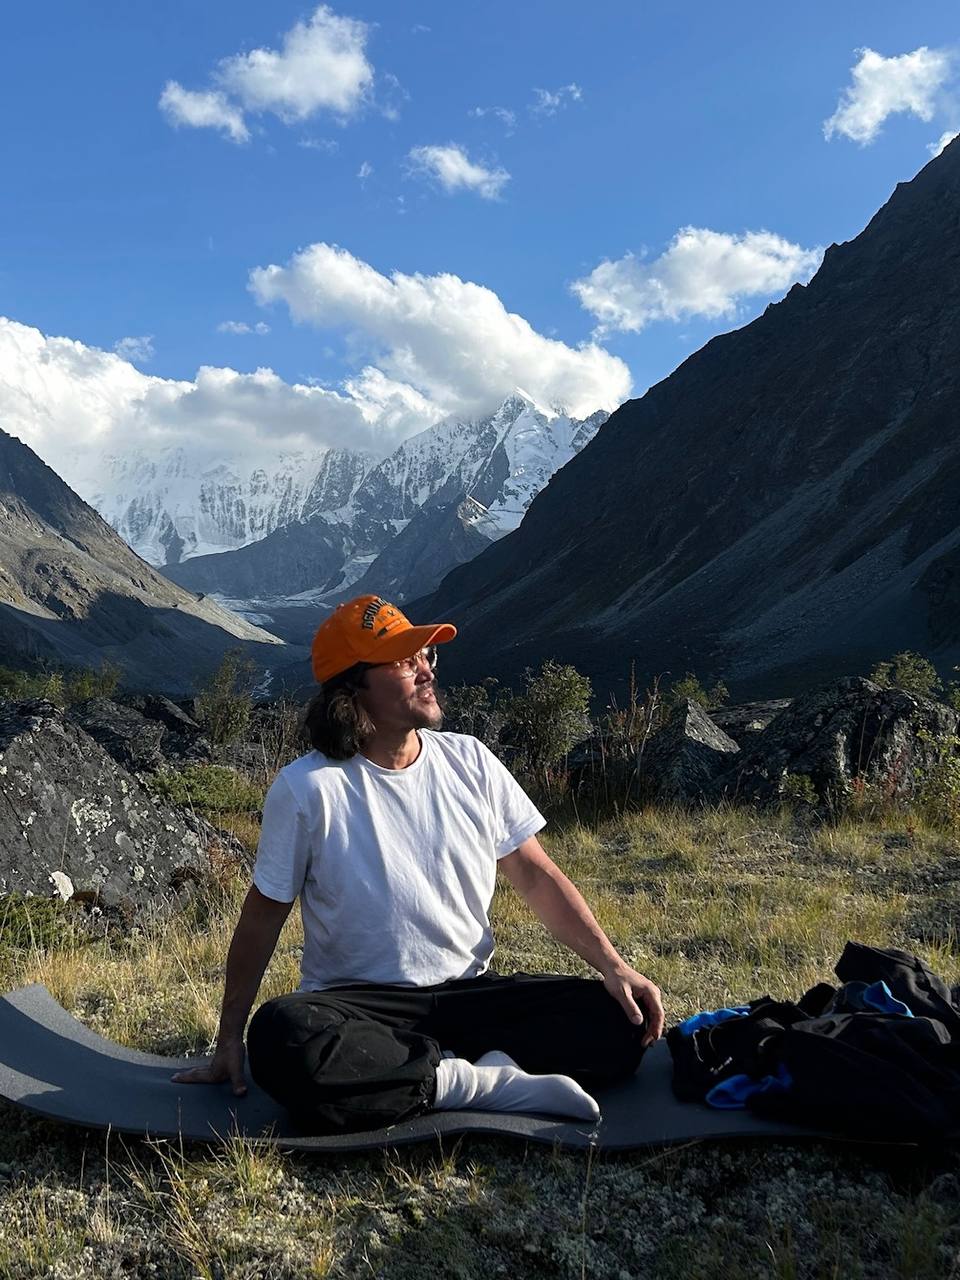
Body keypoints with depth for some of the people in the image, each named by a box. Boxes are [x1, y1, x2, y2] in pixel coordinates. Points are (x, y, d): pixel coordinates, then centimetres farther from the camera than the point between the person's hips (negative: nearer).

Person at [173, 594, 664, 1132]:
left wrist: (614, 966, -5)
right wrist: (229, 1041, -2)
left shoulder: (470, 760, 2)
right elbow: (265, 914, -2)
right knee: (280, 1037, -37)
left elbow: (537, 875, 5)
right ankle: (479, 1082, -22)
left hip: (470, 993, 3)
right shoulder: (307, 788, -9)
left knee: (618, 1018, -16)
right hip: (355, 1005, -2)